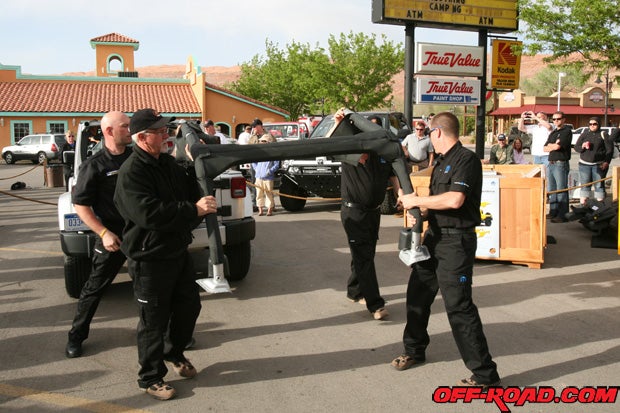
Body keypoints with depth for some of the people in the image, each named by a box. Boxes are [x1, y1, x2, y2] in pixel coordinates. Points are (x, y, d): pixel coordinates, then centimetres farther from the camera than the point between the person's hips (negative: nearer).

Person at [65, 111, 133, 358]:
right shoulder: (94, 165, -9)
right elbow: (80, 205, -8)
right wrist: (103, 233, -17)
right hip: (113, 236, -4)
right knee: (95, 287, 6)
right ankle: (76, 336, 21)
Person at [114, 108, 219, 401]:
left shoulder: (169, 163, 8)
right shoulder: (131, 172, -19)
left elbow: (191, 192, 13)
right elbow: (149, 213, -31)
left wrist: (205, 203, -10)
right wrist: (194, 210, -28)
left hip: (178, 251, 8)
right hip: (150, 258, -8)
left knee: (189, 306, 19)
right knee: (154, 321, 4)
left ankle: (176, 354, 43)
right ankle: (150, 378, 22)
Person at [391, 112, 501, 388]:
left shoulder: (466, 159, -14)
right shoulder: (442, 161, 14)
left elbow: (454, 200, -28)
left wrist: (417, 200, -19)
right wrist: (420, 212, 5)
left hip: (456, 241, -10)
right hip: (435, 236, 10)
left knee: (458, 306, -9)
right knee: (417, 293, 17)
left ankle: (485, 374, 2)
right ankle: (414, 350, 36)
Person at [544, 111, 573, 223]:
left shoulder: (567, 131, -4)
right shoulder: (553, 133, 21)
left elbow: (557, 146, -15)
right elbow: (545, 148, 14)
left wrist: (550, 145, 4)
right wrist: (554, 145, -1)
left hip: (561, 164, -8)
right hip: (551, 163, 8)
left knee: (561, 190, -7)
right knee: (551, 190, 12)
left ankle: (563, 215, -5)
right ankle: (553, 212, 20)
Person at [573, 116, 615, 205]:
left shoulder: (603, 134, 1)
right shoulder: (584, 134, 10)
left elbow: (610, 149, -2)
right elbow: (576, 148, 10)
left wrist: (606, 162, -12)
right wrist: (582, 146, -12)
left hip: (599, 165, -3)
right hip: (584, 164, 3)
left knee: (599, 186, 1)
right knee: (584, 186, 4)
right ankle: (583, 206, 7)